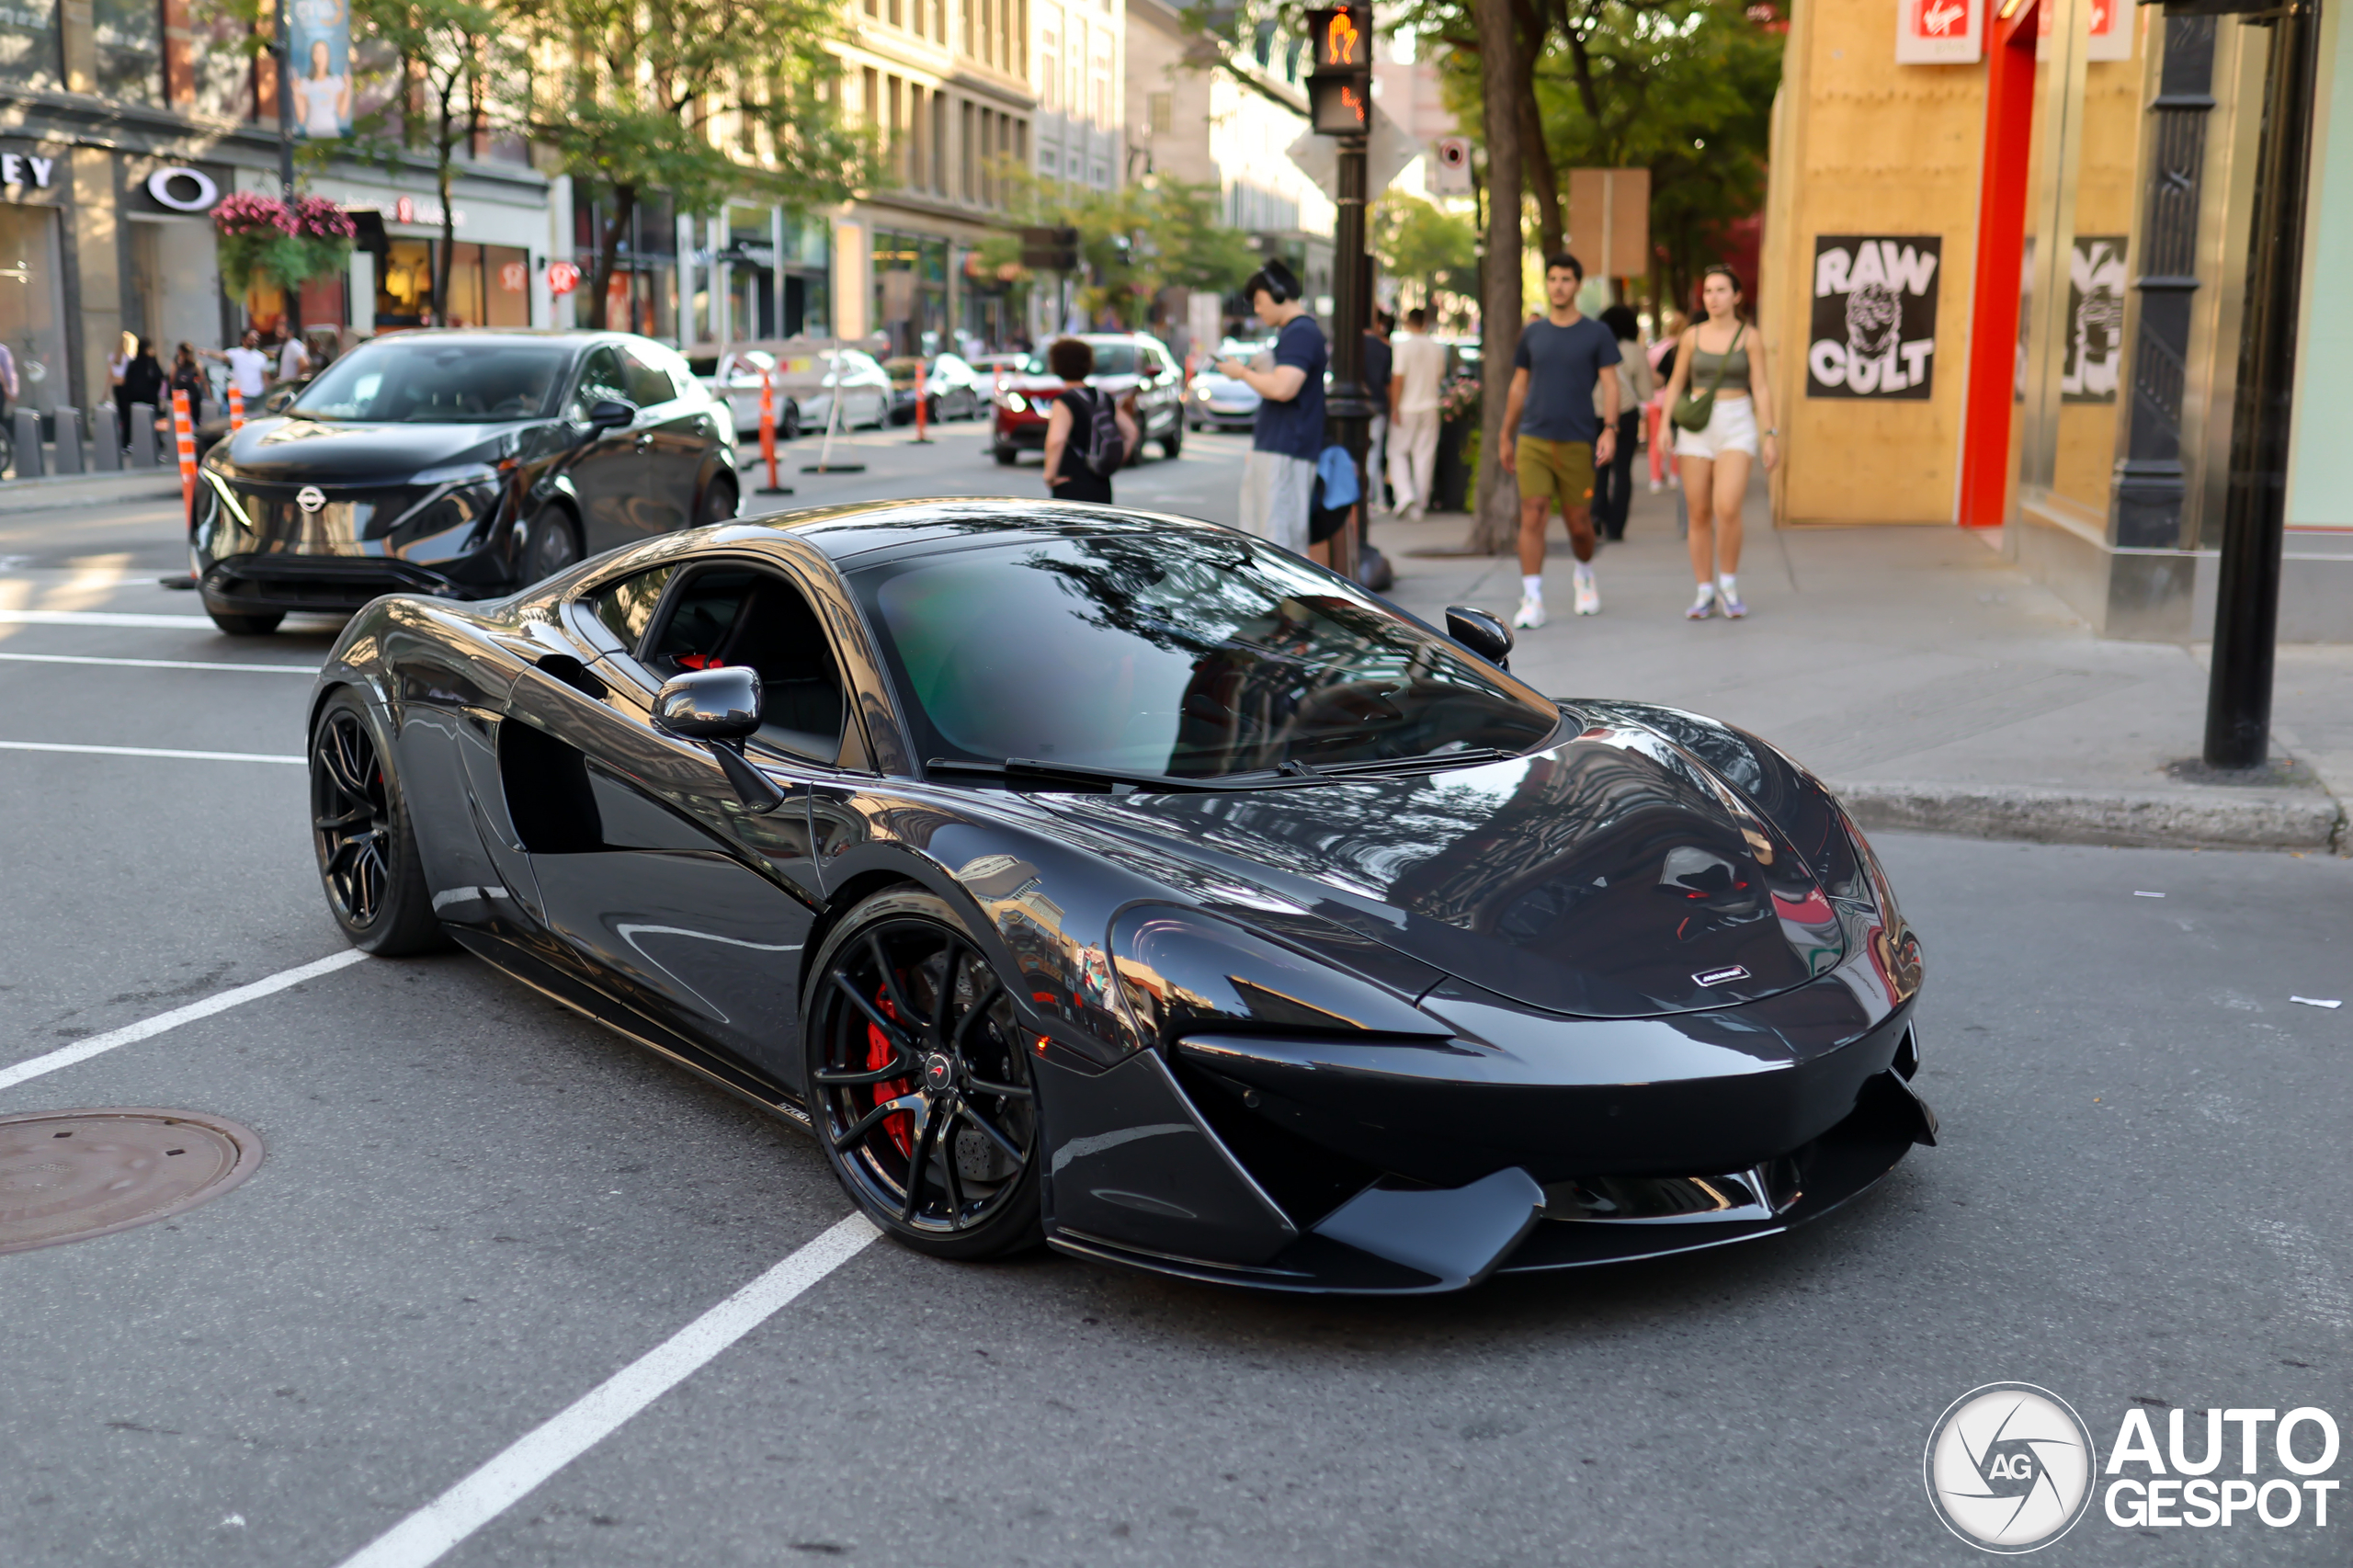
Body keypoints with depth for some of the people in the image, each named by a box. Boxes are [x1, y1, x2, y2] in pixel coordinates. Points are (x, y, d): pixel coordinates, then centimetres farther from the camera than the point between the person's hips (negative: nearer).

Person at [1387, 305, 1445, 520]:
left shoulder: (1404, 346, -11)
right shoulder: (1438, 348, 4)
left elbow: (1397, 379, -14)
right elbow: (1440, 378, 13)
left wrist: (1395, 408, -11)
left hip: (1407, 408, -4)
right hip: (1429, 407, 4)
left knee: (1397, 452, 8)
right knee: (1424, 456, 7)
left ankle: (1405, 493, -12)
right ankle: (1420, 505, 8)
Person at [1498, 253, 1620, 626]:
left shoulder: (1596, 334, 4)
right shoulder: (1532, 333, 11)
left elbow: (1610, 385, 0)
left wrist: (1609, 429, -15)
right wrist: (1505, 438, 17)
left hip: (1577, 442, -1)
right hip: (1533, 439, 1)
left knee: (1579, 523, 5)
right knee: (1532, 514, -12)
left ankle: (1585, 575, 36)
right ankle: (1532, 600, -10)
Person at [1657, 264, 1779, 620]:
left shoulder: (1749, 338, 0)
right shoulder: (1692, 336, 6)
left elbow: (1761, 389, -2)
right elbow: (1675, 384, 11)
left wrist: (1769, 436, -7)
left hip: (1737, 426, -2)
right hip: (1696, 427, 2)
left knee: (1727, 509, -18)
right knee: (1699, 513, 1)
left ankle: (1729, 586, 0)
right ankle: (1704, 594, 11)